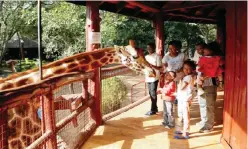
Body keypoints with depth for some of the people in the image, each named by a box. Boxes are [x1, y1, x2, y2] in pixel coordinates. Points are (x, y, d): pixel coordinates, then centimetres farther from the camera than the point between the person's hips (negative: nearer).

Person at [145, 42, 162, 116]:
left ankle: (153, 110, 6)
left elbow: (159, 68, -10)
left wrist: (151, 65, -23)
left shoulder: (157, 56, -6)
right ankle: (155, 108, 23)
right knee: (151, 93, 12)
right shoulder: (146, 57, 13)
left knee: (153, 94, -3)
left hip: (154, 77, -7)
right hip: (148, 77, 7)